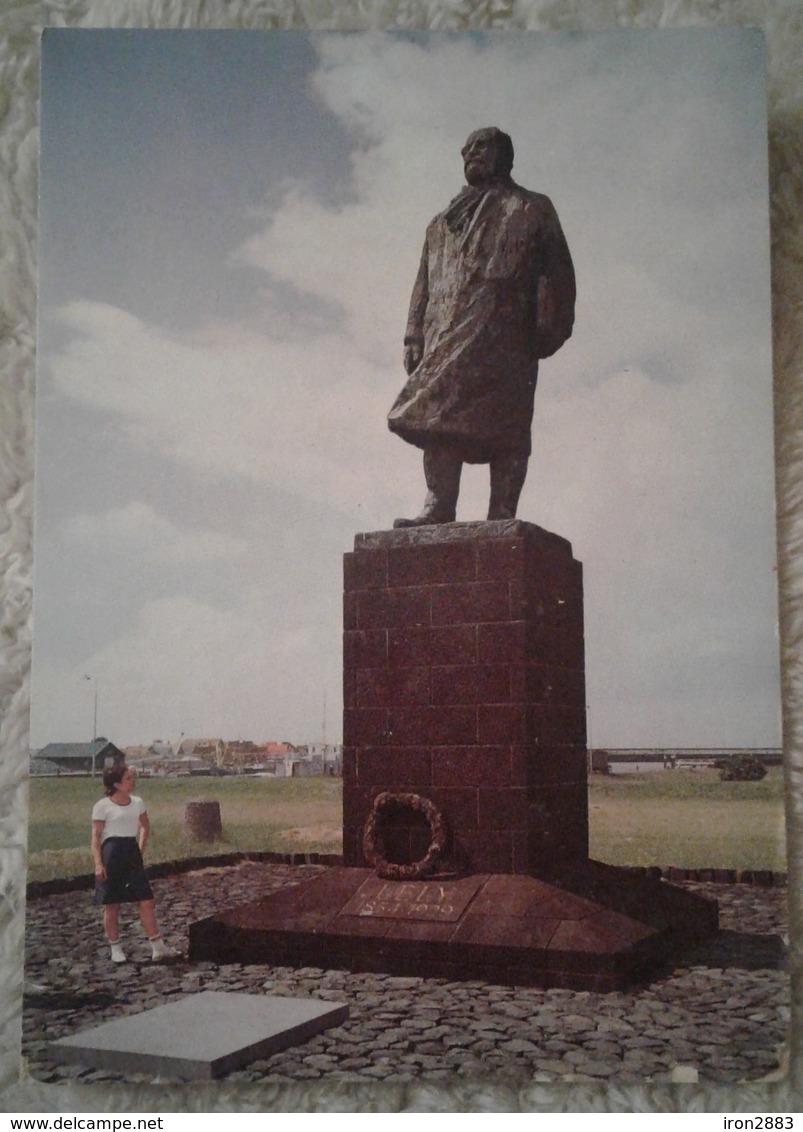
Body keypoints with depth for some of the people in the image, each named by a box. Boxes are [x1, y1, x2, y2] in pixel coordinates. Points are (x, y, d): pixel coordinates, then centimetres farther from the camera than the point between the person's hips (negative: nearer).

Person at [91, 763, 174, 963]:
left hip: (132, 853, 5)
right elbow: (96, 836, -7)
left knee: (146, 901, 0)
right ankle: (115, 948, 15)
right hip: (111, 853, -5)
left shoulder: (137, 803, 8)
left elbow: (145, 827, 23)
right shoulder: (102, 806, -7)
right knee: (111, 905, 3)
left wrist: (140, 850, 13)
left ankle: (158, 947, 4)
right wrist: (98, 864, -14)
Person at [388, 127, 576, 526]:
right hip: (446, 335, 5)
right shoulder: (443, 223, 30)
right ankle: (438, 506, -22)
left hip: (503, 331, -4)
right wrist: (414, 339, 11)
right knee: (438, 414, -14)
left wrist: (547, 328, -7)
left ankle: (502, 516, -21)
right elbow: (423, 286, 24)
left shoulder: (530, 210, 18)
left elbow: (556, 272, 7)